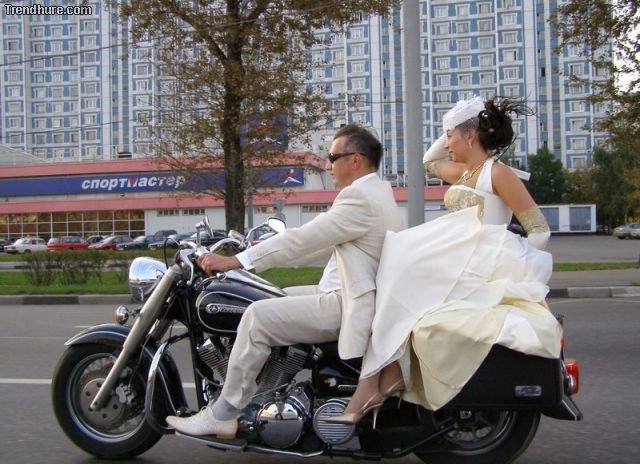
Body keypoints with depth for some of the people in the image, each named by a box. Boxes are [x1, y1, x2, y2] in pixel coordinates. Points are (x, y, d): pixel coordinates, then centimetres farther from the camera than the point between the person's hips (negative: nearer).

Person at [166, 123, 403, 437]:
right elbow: (318, 244, 19)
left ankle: (221, 415, -5)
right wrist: (269, 251, 17)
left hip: (349, 306, -11)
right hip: (345, 293, 11)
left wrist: (233, 261, -20)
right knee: (271, 301, 14)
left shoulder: (361, 197, -18)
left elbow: (302, 239, -23)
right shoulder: (376, 190, 15)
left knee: (258, 317, -15)